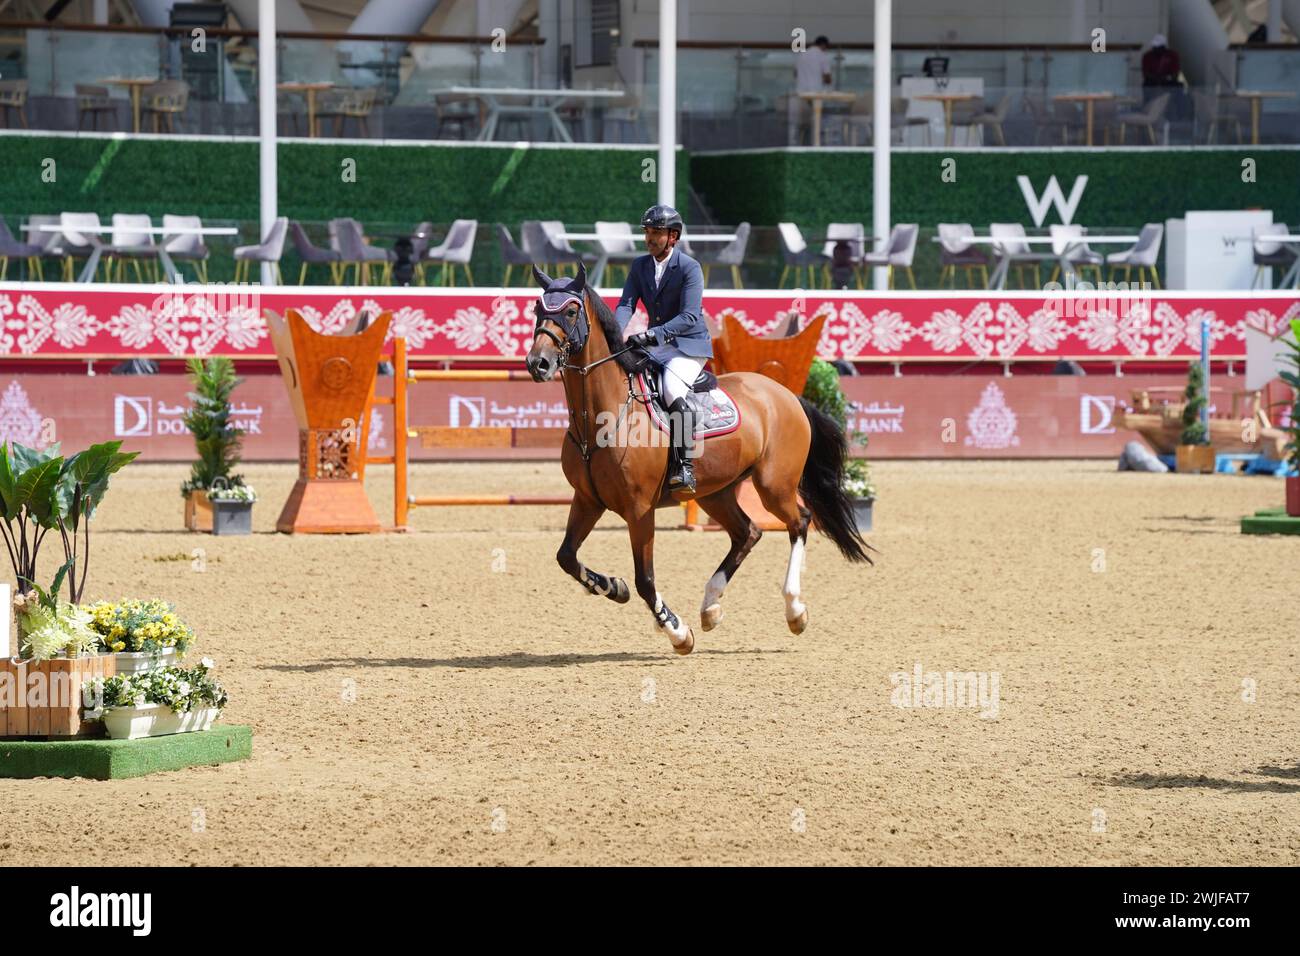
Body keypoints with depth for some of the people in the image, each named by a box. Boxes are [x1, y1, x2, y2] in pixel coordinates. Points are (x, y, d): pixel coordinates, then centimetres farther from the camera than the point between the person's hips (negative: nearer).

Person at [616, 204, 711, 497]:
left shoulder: (689, 268, -13)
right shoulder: (640, 266, 7)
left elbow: (690, 316, -22)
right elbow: (626, 304, -2)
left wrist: (654, 333, -36)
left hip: (689, 345, -7)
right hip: (655, 344, 7)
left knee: (672, 389, -33)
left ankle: (684, 467, -32)